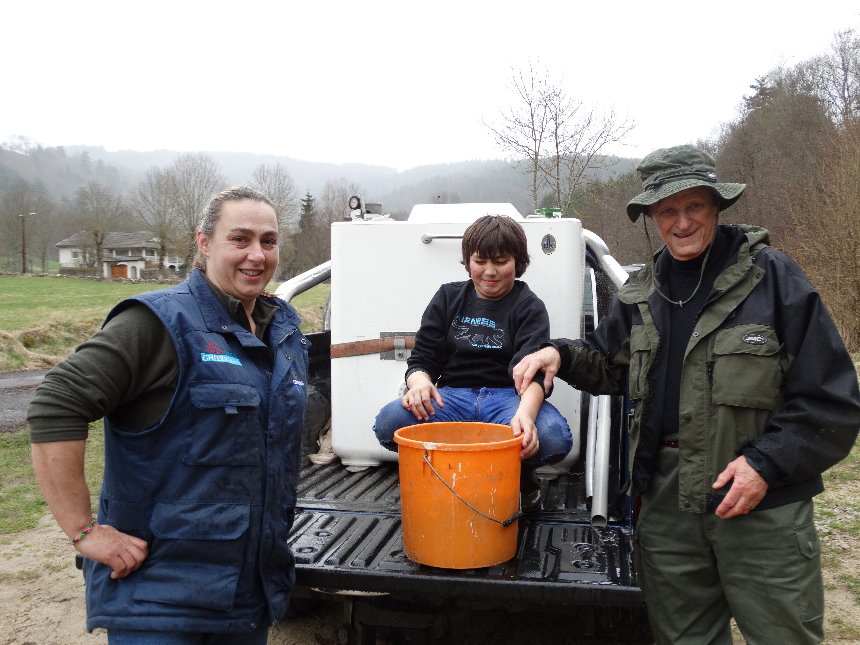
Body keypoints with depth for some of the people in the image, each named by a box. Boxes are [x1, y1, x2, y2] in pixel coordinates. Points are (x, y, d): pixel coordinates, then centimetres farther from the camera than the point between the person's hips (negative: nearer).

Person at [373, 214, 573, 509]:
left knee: (554, 438, -35)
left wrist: (526, 413, -37)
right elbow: (422, 359, 7)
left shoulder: (529, 307, 4)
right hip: (453, 395, 2)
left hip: (508, 396, -1)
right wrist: (420, 382, -21)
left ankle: (521, 473, 2)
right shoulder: (449, 297, 12)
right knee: (389, 422, -29)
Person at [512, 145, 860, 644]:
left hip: (762, 503, -4)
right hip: (668, 497, 5)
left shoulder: (772, 276, -8)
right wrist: (561, 354, 0)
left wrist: (767, 463, -16)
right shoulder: (642, 294, 9)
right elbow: (610, 364, 20)